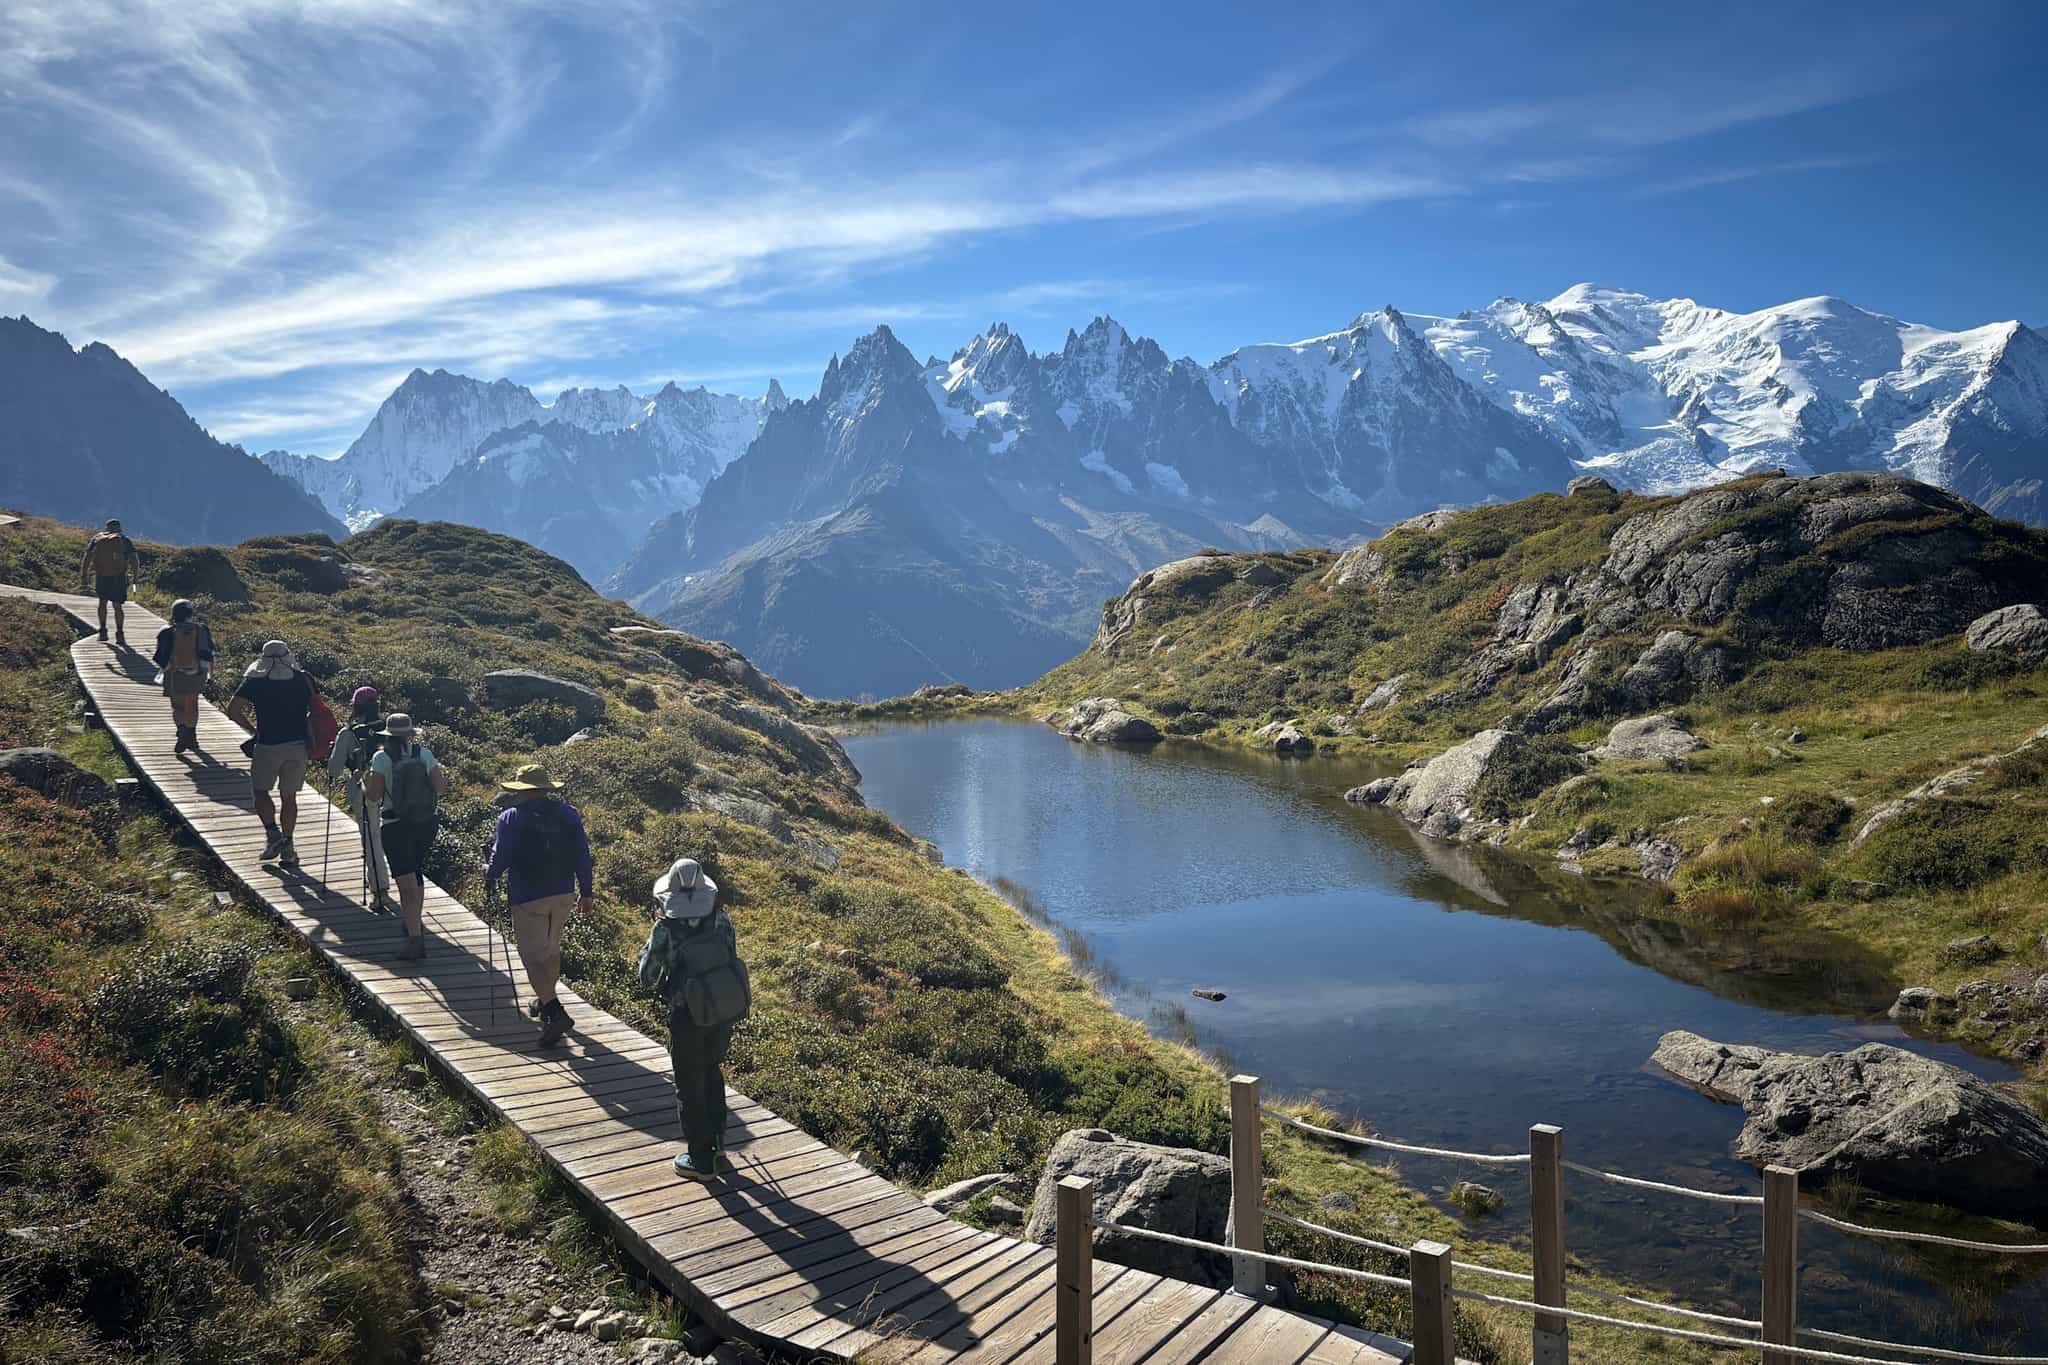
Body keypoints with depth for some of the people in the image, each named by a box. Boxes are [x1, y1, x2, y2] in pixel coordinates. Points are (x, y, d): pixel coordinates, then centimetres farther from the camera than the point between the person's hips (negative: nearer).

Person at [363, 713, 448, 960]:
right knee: (417, 873, 25)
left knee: (407, 883, -5)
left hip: (396, 827, -4)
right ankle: (416, 923, 38)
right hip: (426, 823, 4)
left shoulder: (382, 758, -10)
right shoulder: (425, 754, -2)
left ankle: (415, 939, -11)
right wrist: (443, 776, 18)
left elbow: (373, 795, -9)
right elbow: (441, 789, -3)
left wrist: (364, 782, 11)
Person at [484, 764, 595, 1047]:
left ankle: (554, 1011, -14)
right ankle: (546, 999, 37)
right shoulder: (569, 814, 2)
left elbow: (501, 858, -8)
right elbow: (583, 856, 3)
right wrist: (585, 893, 11)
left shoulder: (511, 818, -10)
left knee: (533, 956, -2)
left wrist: (490, 877, 14)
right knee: (552, 948, 22)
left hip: (527, 897, -5)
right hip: (564, 894, 5)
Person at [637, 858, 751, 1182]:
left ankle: (701, 1161, 21)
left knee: (690, 1088, 12)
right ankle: (716, 1142, 39)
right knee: (712, 1073, 26)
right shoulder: (721, 920, -5)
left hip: (688, 1018, -4)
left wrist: (652, 940, 5)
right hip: (726, 1012, 5)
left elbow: (648, 979, -7)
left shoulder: (666, 929, -16)